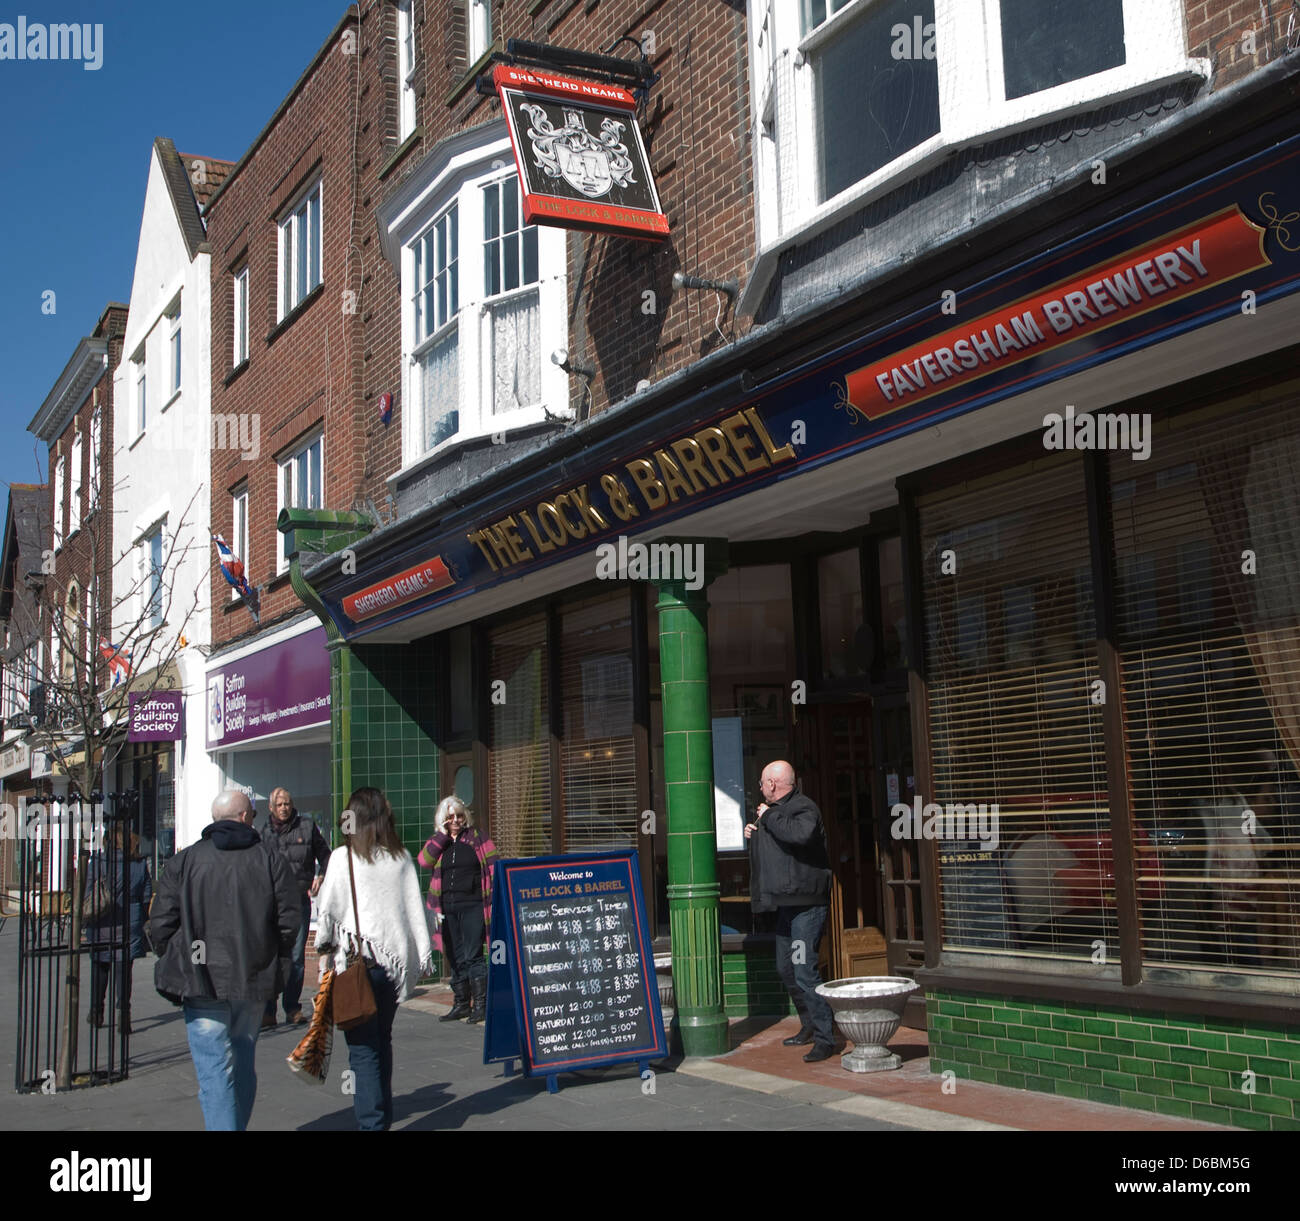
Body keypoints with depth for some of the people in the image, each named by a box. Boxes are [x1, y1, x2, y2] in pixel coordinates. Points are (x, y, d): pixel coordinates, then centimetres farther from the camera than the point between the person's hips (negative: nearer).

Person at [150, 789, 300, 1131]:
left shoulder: (183, 862, 1)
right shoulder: (271, 860, 3)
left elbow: (161, 924, -3)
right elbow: (290, 920, -1)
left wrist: (174, 966, 12)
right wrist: (274, 962, 14)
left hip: (202, 984, -2)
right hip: (255, 981, 2)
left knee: (216, 1073, -3)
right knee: (243, 1067, 19)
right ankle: (236, 1125, 29)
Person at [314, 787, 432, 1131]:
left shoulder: (343, 858, -6)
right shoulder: (402, 858, 4)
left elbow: (327, 910, -3)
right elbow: (415, 908, 6)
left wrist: (324, 948, 14)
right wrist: (422, 955, 12)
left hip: (357, 960, -4)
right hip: (394, 960, 4)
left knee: (363, 1048, -3)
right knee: (382, 1041, 18)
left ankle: (372, 1122, -8)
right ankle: (383, 1115, 26)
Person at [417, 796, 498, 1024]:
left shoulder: (478, 839, 4)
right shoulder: (437, 842, 13)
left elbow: (493, 868, 1)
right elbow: (424, 860, -6)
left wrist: (494, 900, -8)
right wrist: (442, 835, -7)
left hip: (472, 905, -4)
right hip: (448, 908, 4)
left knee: (472, 956, -9)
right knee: (455, 959, 9)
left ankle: (481, 1004, -3)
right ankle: (461, 1004, 17)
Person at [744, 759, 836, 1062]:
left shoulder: (804, 808, -13)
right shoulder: (774, 810, 18)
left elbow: (799, 834, -35)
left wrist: (768, 817, -21)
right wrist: (753, 831, 12)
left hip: (806, 903, -10)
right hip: (787, 903, 10)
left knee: (804, 972, -14)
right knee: (786, 969, 16)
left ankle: (825, 1039, -9)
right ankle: (809, 1026, 30)